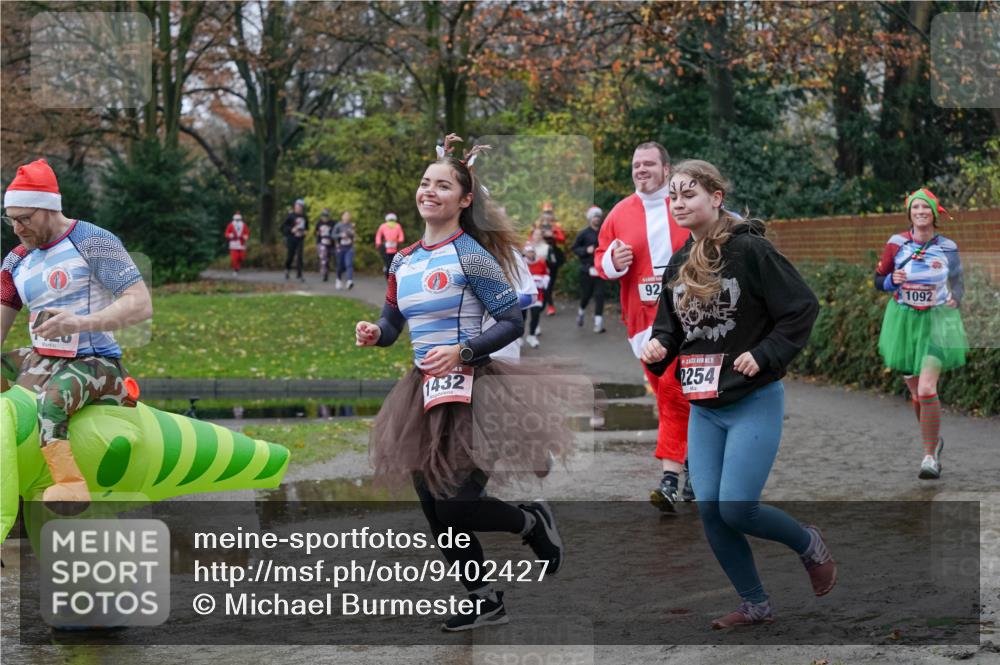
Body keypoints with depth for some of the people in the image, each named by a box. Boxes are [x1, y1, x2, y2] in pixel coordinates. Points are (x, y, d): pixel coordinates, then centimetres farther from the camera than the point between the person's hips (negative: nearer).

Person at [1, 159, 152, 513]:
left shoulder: (92, 243, -8)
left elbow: (141, 304, -17)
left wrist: (80, 323, -32)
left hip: (96, 363, -8)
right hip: (40, 361, 8)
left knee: (50, 398, -38)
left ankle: (70, 485, -47)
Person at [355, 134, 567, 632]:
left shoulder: (469, 255, -12)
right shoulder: (403, 261, 8)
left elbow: (512, 323, -12)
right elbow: (391, 324, 17)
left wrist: (462, 352, -23)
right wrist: (372, 334, -5)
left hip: (468, 390, -7)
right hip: (424, 391, 7)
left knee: (455, 506, -10)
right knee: (436, 510, 10)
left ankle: (533, 523, 20)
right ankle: (484, 601, 25)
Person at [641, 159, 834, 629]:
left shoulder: (750, 250, -13)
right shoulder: (678, 265, 7)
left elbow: (802, 308, -12)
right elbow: (670, 326, 17)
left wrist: (763, 356, -19)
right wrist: (658, 348, -5)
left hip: (753, 402, -7)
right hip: (703, 408, 7)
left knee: (735, 509, -11)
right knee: (709, 510, 2)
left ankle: (810, 546, 18)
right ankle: (755, 605, 18)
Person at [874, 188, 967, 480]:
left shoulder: (947, 247, -3)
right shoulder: (896, 243, -2)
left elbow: (959, 283, 9)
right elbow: (879, 281, 6)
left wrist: (954, 299, -12)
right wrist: (893, 280, -15)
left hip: (936, 322, -2)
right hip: (903, 321, 2)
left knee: (926, 389, -18)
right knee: (915, 393, 10)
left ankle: (930, 456, -5)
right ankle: (934, 440, 37)